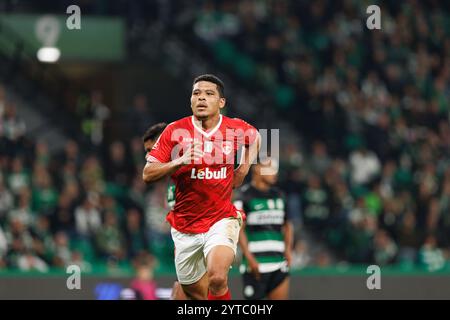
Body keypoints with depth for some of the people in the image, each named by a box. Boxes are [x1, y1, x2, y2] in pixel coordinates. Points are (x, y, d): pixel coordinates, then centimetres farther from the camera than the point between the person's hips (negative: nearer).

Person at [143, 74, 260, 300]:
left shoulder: (237, 129, -3)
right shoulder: (175, 131, -6)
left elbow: (255, 138, 23)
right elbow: (148, 174, -10)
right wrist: (179, 161, -25)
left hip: (221, 219, -2)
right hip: (184, 225, 2)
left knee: (217, 279, -28)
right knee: (196, 294, 10)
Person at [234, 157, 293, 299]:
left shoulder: (279, 195, 15)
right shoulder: (244, 195, -5)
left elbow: (287, 225, 24)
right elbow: (239, 229, -10)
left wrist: (288, 248, 8)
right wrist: (249, 258, -16)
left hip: (278, 260, 5)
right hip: (256, 263, -5)